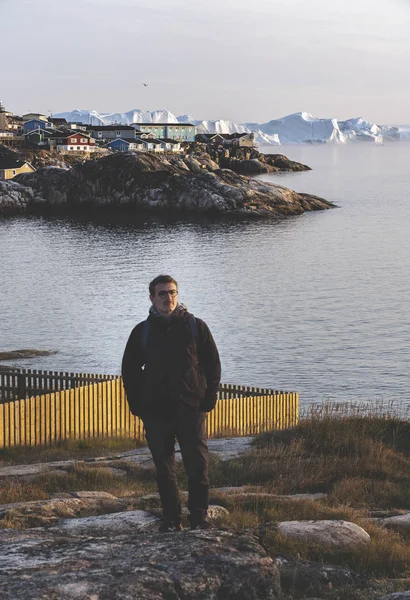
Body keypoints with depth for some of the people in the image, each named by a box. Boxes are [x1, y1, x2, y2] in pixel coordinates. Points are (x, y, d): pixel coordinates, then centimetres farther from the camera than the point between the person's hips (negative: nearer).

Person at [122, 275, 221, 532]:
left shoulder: (196, 327, 4)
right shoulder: (142, 332, 6)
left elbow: (213, 364, 8)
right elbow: (130, 370, 12)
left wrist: (209, 399, 0)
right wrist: (137, 405, 4)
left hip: (192, 410, -1)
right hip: (156, 414, 1)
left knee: (198, 465, -4)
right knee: (164, 469, 6)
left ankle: (200, 517, 5)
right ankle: (171, 519, 13)